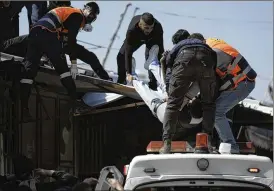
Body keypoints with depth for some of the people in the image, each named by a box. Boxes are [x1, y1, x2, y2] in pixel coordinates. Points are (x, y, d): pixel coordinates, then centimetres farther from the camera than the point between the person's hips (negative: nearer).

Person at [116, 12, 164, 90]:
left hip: (152, 40, -1)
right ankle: (121, 82, 13)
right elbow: (128, 53, -41)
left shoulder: (158, 28, -42)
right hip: (136, 39, 1)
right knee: (121, 56, -6)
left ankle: (152, 86, -15)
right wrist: (128, 73, -43)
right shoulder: (132, 30, -45)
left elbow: (160, 49, -32)